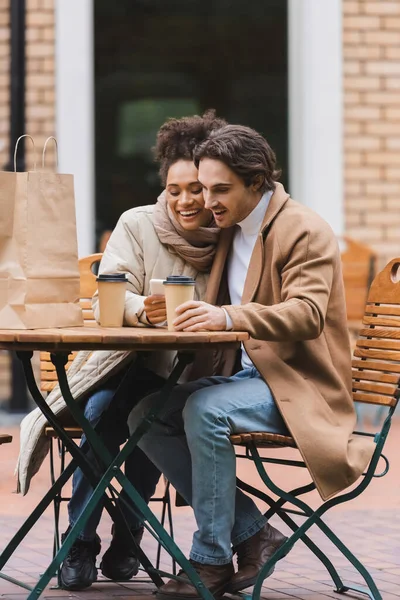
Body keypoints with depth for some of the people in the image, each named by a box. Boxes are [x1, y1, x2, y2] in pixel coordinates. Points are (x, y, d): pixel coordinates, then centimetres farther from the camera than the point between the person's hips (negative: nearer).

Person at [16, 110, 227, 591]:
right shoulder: (138, 225, 1)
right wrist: (142, 309, -32)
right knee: (102, 410, -29)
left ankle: (127, 536, -9)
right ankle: (81, 542, -16)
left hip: (187, 376, 0)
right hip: (127, 361, 0)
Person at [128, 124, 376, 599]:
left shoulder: (305, 231, -11)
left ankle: (212, 561, -21)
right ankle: (252, 534, -9)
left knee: (205, 411, -32)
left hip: (298, 382, -9)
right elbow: (217, 314, 26)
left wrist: (229, 317, -40)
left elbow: (307, 313, -26)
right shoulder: (231, 231, 15)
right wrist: (193, 316, 2)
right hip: (247, 372, 9)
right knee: (146, 416, -10)